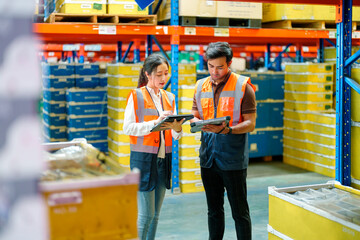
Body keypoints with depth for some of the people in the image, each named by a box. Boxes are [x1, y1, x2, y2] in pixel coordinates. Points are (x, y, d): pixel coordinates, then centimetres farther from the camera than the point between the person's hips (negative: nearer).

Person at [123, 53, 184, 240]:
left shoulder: (169, 98, 13)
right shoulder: (136, 96, -3)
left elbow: (175, 135, 13)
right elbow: (128, 128, -13)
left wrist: (177, 129, -10)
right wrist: (156, 123, -21)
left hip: (163, 158, 6)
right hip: (143, 158, -6)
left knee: (155, 214, 10)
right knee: (146, 214, -7)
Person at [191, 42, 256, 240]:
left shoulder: (243, 86, -7)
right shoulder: (201, 86, 7)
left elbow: (250, 124, -10)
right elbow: (195, 116, 13)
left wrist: (226, 130, -26)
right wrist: (197, 123, -11)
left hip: (233, 159, -5)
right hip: (208, 157, 5)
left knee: (240, 212, 4)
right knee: (214, 210, 16)